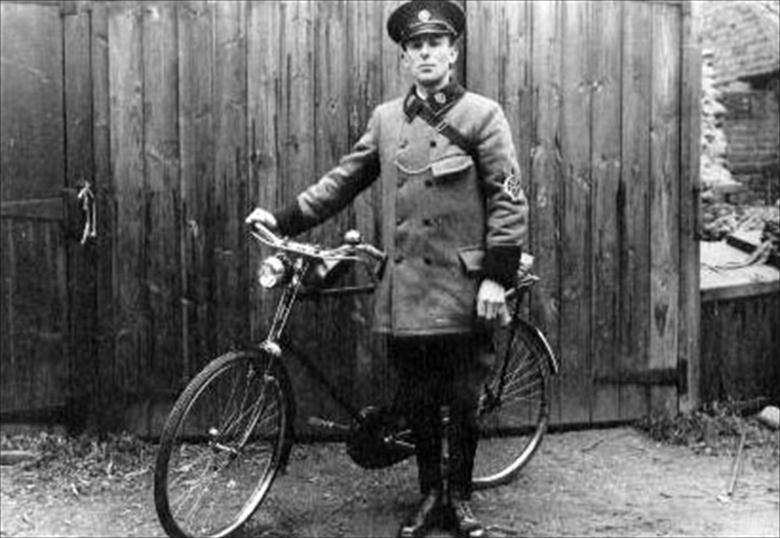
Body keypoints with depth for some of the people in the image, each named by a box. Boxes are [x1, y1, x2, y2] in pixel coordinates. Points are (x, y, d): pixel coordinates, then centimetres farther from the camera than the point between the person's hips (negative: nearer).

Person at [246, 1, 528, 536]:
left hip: (462, 290, -3)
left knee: (462, 401, 6)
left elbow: (509, 200, -6)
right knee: (418, 402, 11)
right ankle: (430, 495, 27)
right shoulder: (386, 119, 10)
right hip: (404, 290, 4)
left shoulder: (481, 115, -2)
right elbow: (344, 180, 16)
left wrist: (497, 277, -12)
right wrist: (285, 219, 11)